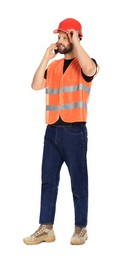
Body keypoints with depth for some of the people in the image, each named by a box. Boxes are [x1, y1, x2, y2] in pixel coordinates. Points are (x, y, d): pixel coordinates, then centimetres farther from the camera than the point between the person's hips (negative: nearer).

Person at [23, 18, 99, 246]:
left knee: (78, 183, 4)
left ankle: (80, 229, 15)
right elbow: (36, 85, 4)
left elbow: (89, 69, -27)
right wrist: (46, 58, 1)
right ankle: (46, 229, 15)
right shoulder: (53, 65, 15)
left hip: (75, 131, -6)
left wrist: (76, 42, -17)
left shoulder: (84, 63, -2)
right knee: (48, 181, 8)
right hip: (52, 130, 6)